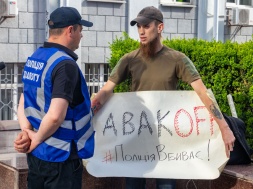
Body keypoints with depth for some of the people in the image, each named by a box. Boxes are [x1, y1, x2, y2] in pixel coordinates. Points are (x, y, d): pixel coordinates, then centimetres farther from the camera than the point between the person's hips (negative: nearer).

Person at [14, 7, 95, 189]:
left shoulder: (34, 59, 7)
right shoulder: (65, 64, -20)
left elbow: (24, 105, 10)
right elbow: (55, 116, -28)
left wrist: (27, 132, -3)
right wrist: (38, 138, -13)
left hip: (36, 153, 8)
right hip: (60, 156, -8)